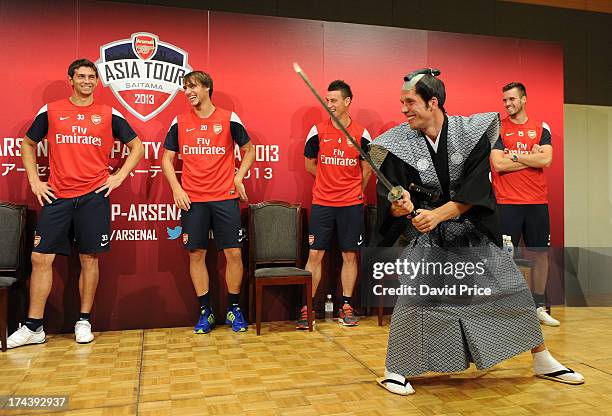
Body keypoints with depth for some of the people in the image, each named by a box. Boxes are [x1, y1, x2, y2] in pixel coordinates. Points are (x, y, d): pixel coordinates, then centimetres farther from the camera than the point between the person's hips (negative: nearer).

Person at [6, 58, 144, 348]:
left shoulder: (109, 114, 5)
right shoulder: (50, 111, 7)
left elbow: (136, 146, 12)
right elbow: (28, 144, 18)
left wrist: (119, 176, 2)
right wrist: (34, 180, 8)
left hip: (94, 196, -1)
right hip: (56, 196, 1)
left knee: (89, 259, 4)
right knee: (41, 257, 0)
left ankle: (84, 322, 18)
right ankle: (33, 327, 12)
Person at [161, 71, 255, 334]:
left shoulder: (229, 119, 1)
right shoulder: (179, 123, 6)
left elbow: (249, 149, 12)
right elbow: (167, 158, 11)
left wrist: (239, 177, 0)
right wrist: (176, 188, -1)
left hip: (226, 197, -1)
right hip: (192, 200, 2)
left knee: (233, 253, -1)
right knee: (196, 254, 4)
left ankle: (234, 309, 16)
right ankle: (205, 311, 18)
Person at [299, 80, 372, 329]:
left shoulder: (361, 134, -1)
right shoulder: (317, 131, 0)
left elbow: (367, 169, 11)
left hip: (351, 205, 0)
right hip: (322, 203, 0)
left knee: (349, 255, 6)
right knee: (315, 254, 0)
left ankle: (346, 306, 19)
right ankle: (306, 307, 9)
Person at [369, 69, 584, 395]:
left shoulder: (471, 132, -10)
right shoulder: (398, 145, -10)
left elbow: (475, 190, -17)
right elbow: (389, 200, -14)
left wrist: (438, 214, -29)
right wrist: (400, 207, -37)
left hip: (472, 230, 2)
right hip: (423, 236, -2)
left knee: (511, 289, 8)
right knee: (413, 298, -15)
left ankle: (543, 360, 29)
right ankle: (393, 370, 6)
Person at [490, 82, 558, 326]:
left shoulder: (541, 128, 9)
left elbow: (546, 160, -6)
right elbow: (498, 164, -10)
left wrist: (515, 155, -8)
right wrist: (531, 157, -5)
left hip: (537, 201, 3)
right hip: (507, 202, -3)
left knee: (540, 254, 8)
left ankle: (539, 306, 22)